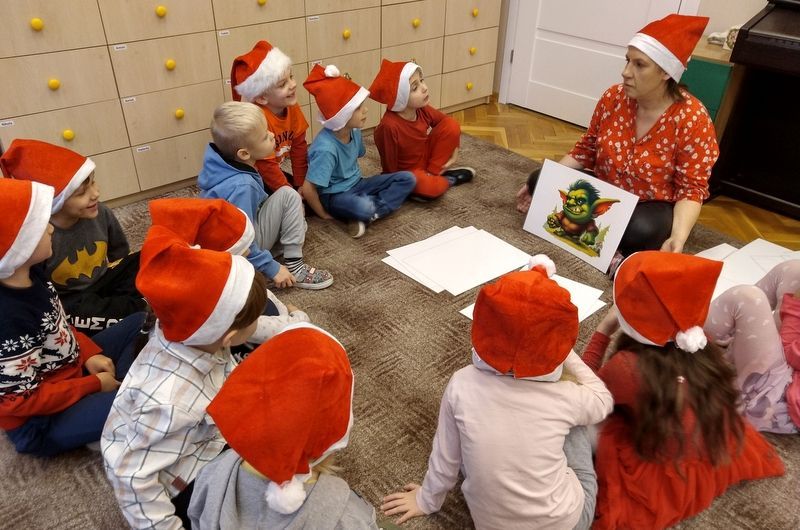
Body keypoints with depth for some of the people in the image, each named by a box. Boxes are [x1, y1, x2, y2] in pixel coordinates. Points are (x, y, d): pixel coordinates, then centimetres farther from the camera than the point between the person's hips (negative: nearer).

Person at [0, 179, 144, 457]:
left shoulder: (29, 273, -7)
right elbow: (24, 401, -25)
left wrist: (90, 354, -3)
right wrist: (94, 385, -16)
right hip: (40, 422, -9)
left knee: (141, 323, 14)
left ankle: (114, 392, 3)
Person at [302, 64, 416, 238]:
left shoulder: (354, 131, -5)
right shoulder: (326, 149, -29)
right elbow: (308, 189, -26)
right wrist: (323, 214, -14)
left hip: (356, 185, 9)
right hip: (334, 196, -9)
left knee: (407, 178, -7)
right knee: (363, 207, -43)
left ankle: (372, 212, -17)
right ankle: (371, 211, -11)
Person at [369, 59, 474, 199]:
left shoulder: (422, 109, -13)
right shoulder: (389, 126, -34)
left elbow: (449, 122, 6)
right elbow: (389, 166, -22)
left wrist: (453, 151, -2)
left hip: (426, 158, 6)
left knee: (452, 125, -11)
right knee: (430, 188, -39)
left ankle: (433, 172, -5)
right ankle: (450, 179, -3)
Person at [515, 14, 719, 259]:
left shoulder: (693, 119, -19)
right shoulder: (613, 97, -7)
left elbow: (692, 188, -18)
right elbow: (586, 149, 4)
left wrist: (678, 236, -35)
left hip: (651, 208, -5)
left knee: (642, 231, -40)